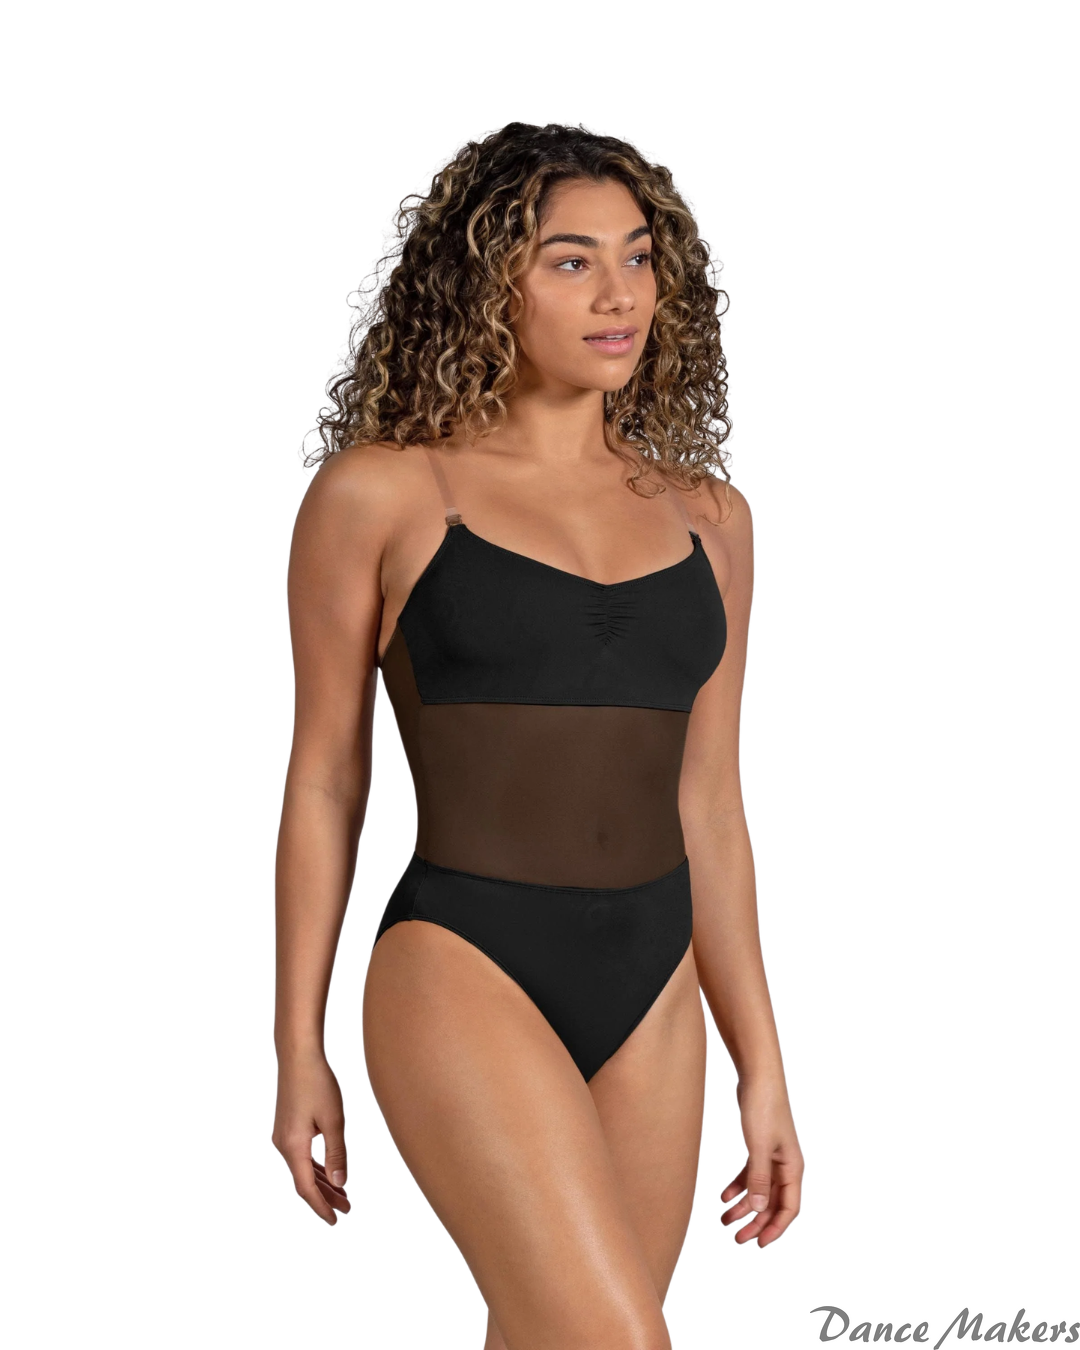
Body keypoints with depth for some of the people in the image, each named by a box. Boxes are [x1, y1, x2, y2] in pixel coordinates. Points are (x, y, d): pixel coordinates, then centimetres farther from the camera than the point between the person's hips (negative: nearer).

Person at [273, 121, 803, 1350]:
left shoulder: (706, 516, 9)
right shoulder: (381, 491, -2)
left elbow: (706, 803, 13)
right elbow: (325, 777, 2)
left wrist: (762, 1064, 12)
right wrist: (297, 1049, 3)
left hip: (651, 993, 5)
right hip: (465, 971, -5)